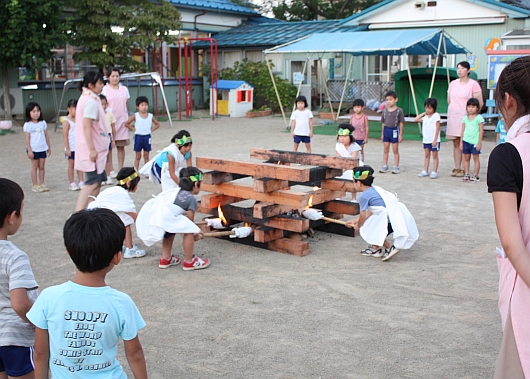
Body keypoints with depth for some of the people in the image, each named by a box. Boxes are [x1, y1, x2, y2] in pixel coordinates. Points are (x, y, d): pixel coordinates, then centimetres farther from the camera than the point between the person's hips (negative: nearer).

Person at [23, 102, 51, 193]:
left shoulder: (43, 123, 7)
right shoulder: (28, 125, -7)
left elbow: (46, 136, 12)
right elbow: (27, 138, -9)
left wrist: (49, 147, 12)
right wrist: (29, 150, -13)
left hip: (43, 148, 4)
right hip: (34, 149, -4)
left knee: (42, 166, 8)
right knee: (35, 167, 2)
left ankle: (41, 184, 14)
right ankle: (35, 185, 8)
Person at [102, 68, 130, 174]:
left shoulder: (124, 89, 12)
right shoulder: (105, 89, 1)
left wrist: (127, 119, 12)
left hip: (122, 120, 3)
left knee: (121, 146, 5)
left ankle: (121, 169, 11)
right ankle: (111, 170, 2)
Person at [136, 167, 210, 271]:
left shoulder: (175, 191, 30)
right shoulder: (192, 199, 6)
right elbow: (190, 222, 11)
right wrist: (196, 235, 31)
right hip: (160, 217, -9)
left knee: (170, 231, 34)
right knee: (189, 230, -1)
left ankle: (165, 259, 40)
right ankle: (189, 262, 12)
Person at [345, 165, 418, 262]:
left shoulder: (363, 196, -6)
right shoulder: (375, 189, 21)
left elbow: (363, 216, 1)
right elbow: (370, 212, 27)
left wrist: (358, 226, 22)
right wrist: (355, 221, 35)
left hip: (391, 220, -9)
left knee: (366, 229, 7)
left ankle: (389, 247, 3)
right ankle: (375, 247, 29)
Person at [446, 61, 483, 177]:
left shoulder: (473, 84, -4)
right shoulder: (453, 84, 12)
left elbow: (480, 103, -5)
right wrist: (454, 110, 13)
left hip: (466, 117, -5)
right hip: (453, 116, 5)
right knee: (456, 143, 6)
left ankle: (464, 169, -1)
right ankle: (457, 168, 10)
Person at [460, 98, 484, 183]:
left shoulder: (479, 118, -4)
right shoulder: (465, 118, 9)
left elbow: (481, 131, -6)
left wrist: (479, 142, -10)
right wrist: (461, 142, 8)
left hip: (475, 141, -5)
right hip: (466, 141, 5)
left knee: (476, 158, 1)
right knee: (466, 158, 8)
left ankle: (476, 176, 5)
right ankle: (466, 174, 15)